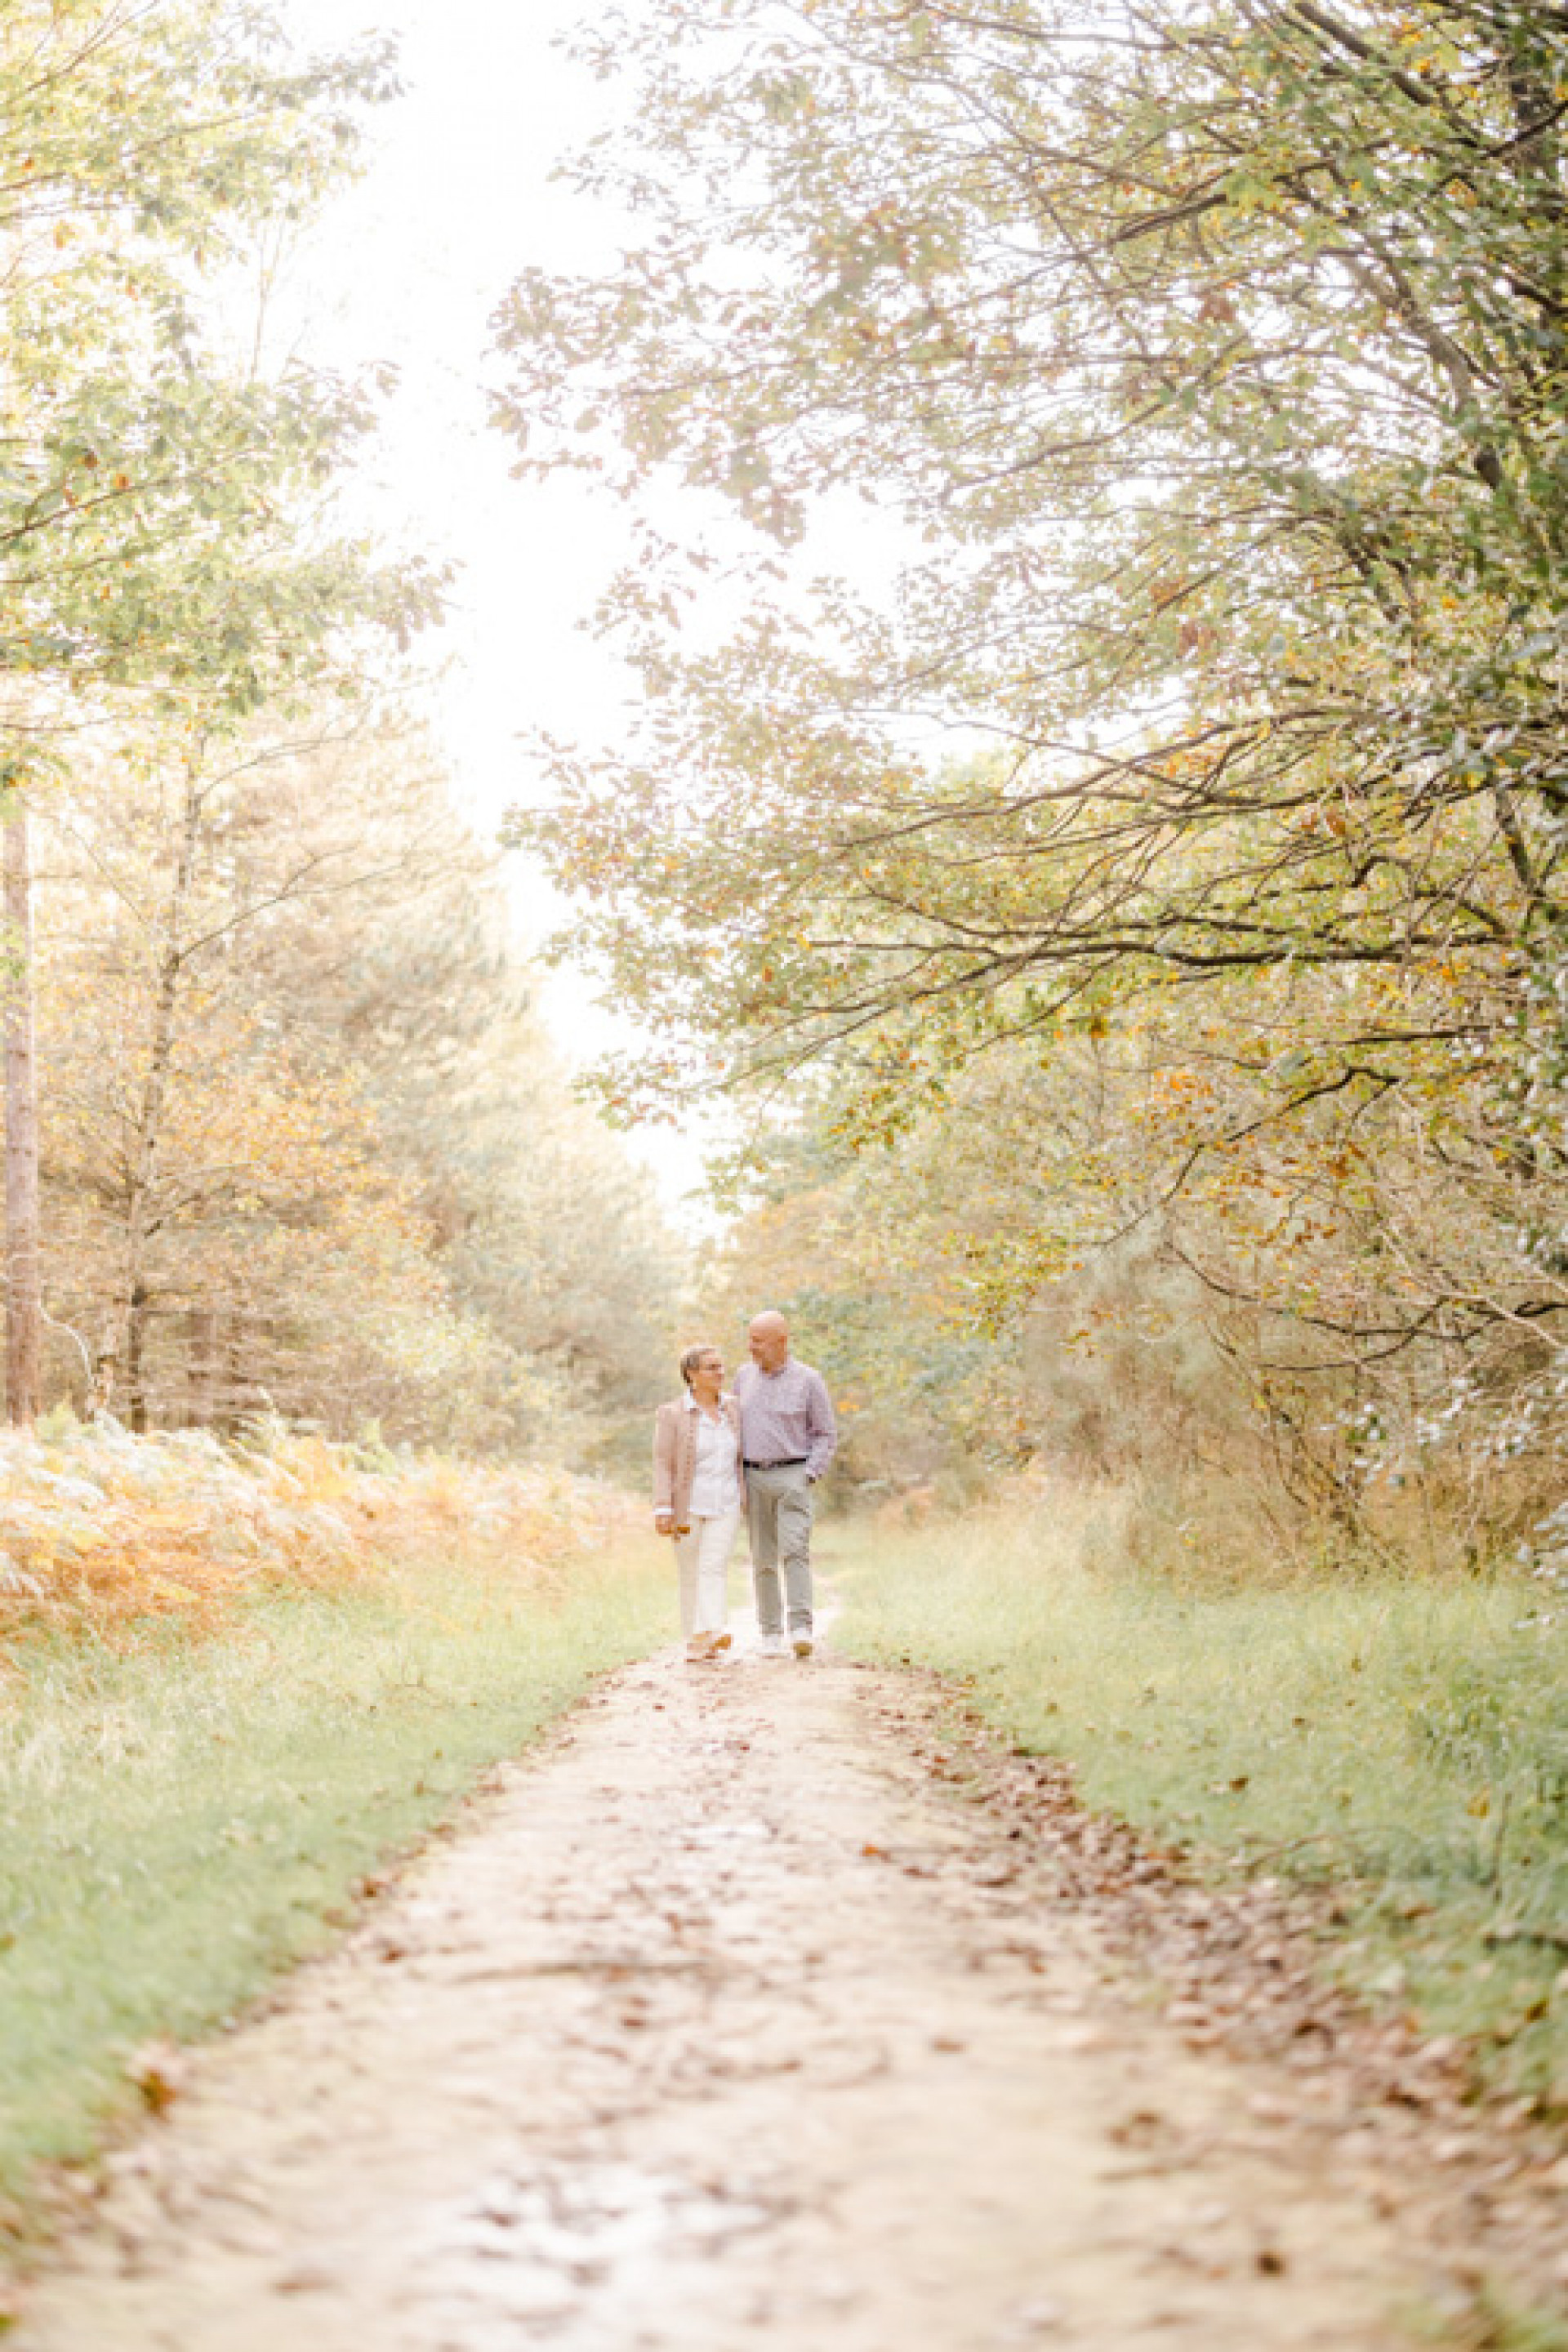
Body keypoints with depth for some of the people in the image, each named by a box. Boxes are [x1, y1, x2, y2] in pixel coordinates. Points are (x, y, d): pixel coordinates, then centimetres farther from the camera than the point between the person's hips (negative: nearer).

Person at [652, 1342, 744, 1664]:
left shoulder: (731, 1409, 6)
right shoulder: (672, 1415, -6)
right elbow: (663, 1464, -10)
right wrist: (663, 1510, -18)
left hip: (724, 1509, 2)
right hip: (687, 1509, -2)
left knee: (713, 1570, -13)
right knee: (691, 1576, 5)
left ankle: (709, 1635, -25)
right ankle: (695, 1642, 14)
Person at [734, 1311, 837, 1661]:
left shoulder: (808, 1380, -3)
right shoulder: (744, 1376, 8)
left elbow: (826, 1434, 2)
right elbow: (733, 1424, 18)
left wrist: (810, 1475, -9)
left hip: (793, 1477, -4)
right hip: (753, 1478, 4)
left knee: (794, 1550, -17)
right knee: (763, 1559, 3)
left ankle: (802, 1629, -23)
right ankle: (770, 1635, 7)